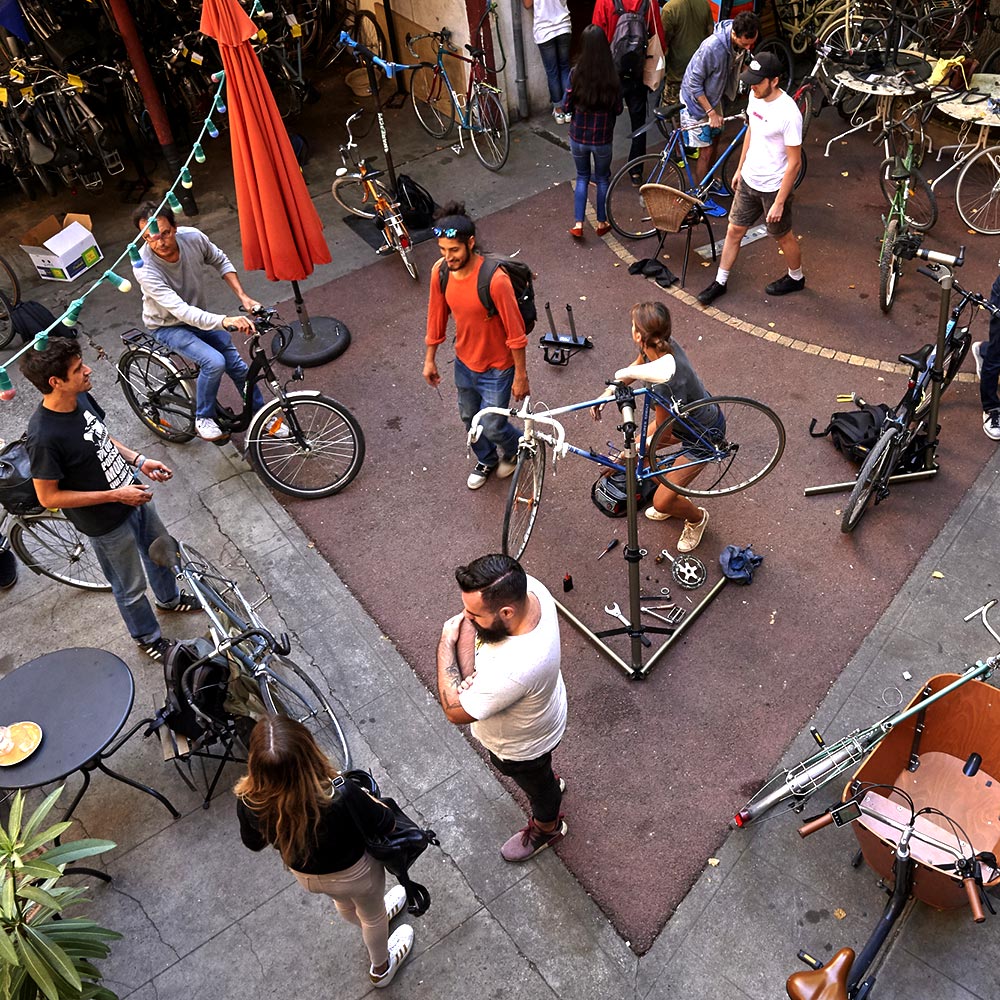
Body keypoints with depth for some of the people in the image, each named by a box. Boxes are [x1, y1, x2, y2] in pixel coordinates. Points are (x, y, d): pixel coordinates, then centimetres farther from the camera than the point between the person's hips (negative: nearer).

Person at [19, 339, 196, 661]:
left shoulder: (81, 398, -10)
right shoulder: (44, 436, -33)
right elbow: (48, 497, -24)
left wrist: (138, 460, -2)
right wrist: (115, 495, -25)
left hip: (134, 497, 7)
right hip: (107, 523, -7)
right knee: (130, 588, 16)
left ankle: (169, 598, 60)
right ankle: (149, 638, 43)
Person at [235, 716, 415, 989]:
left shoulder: (250, 802, -33)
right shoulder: (340, 795, -44)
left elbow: (253, 842, -9)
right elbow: (384, 824, -23)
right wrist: (364, 797, -4)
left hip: (304, 874, 3)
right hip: (353, 872, -3)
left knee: (344, 903, 38)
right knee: (373, 915, 33)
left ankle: (373, 918, 69)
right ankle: (381, 968, 61)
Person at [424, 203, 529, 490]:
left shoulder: (494, 280, -33)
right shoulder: (440, 271, -15)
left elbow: (515, 332, -23)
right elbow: (437, 316, 1)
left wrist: (521, 376, -15)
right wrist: (430, 359, 10)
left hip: (497, 369, -6)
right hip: (464, 363, 6)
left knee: (492, 427, 8)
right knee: (470, 418, 25)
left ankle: (515, 447, 45)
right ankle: (486, 460, 53)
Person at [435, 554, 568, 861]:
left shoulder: (514, 668, -50)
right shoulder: (529, 587, -29)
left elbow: (456, 711, -33)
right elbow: (467, 620, -13)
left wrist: (445, 644, -26)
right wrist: (470, 676, -27)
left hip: (521, 743, -6)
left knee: (535, 784, 28)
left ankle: (546, 828, 61)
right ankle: (549, 782, 71)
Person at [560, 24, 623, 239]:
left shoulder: (576, 74, -15)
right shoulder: (612, 76, -14)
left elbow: (566, 106, -7)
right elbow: (618, 109, -4)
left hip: (578, 137, 1)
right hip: (602, 138, 0)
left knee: (582, 177, 20)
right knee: (602, 179, 21)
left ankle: (578, 225, 14)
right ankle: (602, 223, 30)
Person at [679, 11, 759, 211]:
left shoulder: (741, 41, -13)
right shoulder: (712, 47, -36)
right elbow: (694, 84, -26)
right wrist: (711, 112, -24)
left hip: (714, 96, 8)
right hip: (696, 100, -8)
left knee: (715, 140, 21)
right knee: (705, 151, -1)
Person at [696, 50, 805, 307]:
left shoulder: (789, 114, -28)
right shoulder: (755, 97, -5)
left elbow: (794, 162, -23)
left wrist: (779, 202, -22)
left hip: (773, 187, -7)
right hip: (748, 180, 7)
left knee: (782, 236, 14)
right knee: (734, 230, 15)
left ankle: (796, 278, 38)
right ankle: (720, 282, 30)